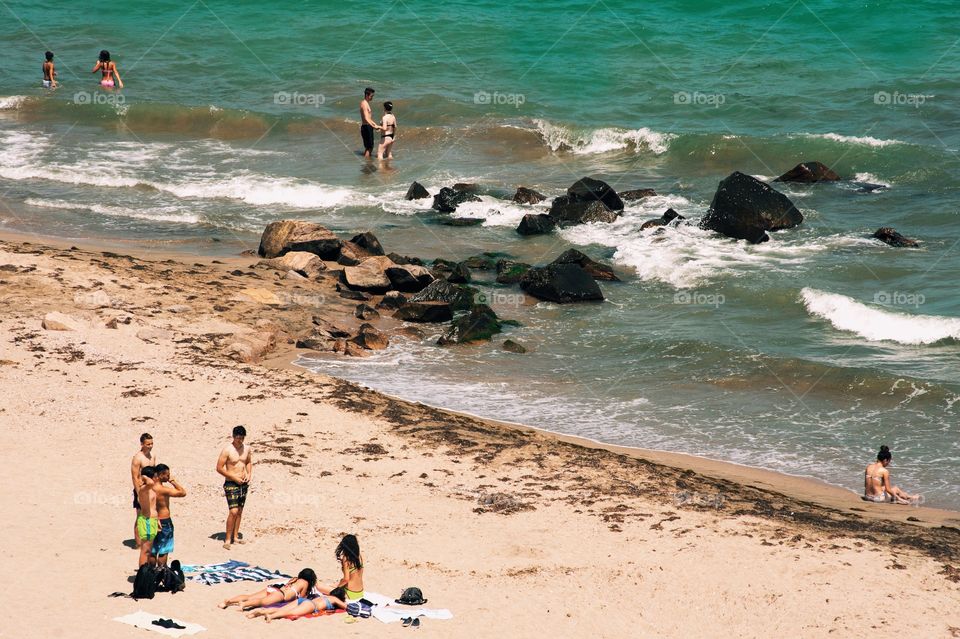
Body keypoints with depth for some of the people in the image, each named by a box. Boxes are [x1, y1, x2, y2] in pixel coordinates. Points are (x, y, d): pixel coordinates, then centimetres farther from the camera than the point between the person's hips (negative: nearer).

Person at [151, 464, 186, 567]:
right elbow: (183, 493, -20)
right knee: (163, 551, 4)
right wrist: (173, 482, -10)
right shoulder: (163, 490, -22)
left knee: (153, 551, 15)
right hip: (164, 522, -7)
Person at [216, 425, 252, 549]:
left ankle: (235, 536, 21)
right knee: (233, 511, -14)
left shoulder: (246, 449, 4)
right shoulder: (227, 450, -14)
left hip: (243, 483, 6)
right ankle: (228, 539, -8)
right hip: (231, 484, -6)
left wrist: (249, 474, 2)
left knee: (239, 511, 11)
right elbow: (219, 468, -13)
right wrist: (234, 477, -16)